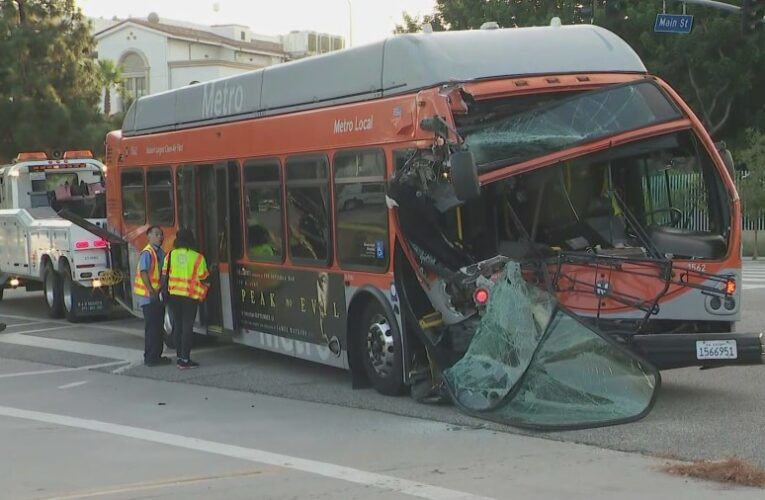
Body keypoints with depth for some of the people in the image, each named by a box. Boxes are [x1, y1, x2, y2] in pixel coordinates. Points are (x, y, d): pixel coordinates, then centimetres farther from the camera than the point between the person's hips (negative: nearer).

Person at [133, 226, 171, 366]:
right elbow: (143, 272, -21)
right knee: (151, 327, -6)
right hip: (149, 296, -9)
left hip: (158, 295, 9)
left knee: (159, 327, 13)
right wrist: (151, 291, -25)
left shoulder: (161, 253, 13)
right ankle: (150, 357, -2)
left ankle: (157, 356, 20)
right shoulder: (147, 253, -14)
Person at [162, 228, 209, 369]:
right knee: (187, 326, -1)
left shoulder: (170, 255, 1)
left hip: (174, 295, 3)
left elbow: (164, 276, 2)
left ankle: (180, 357, 16)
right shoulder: (197, 257, -6)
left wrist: (164, 293, 13)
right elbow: (203, 279, -2)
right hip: (190, 296, -3)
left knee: (178, 326, 13)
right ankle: (185, 359, -3)